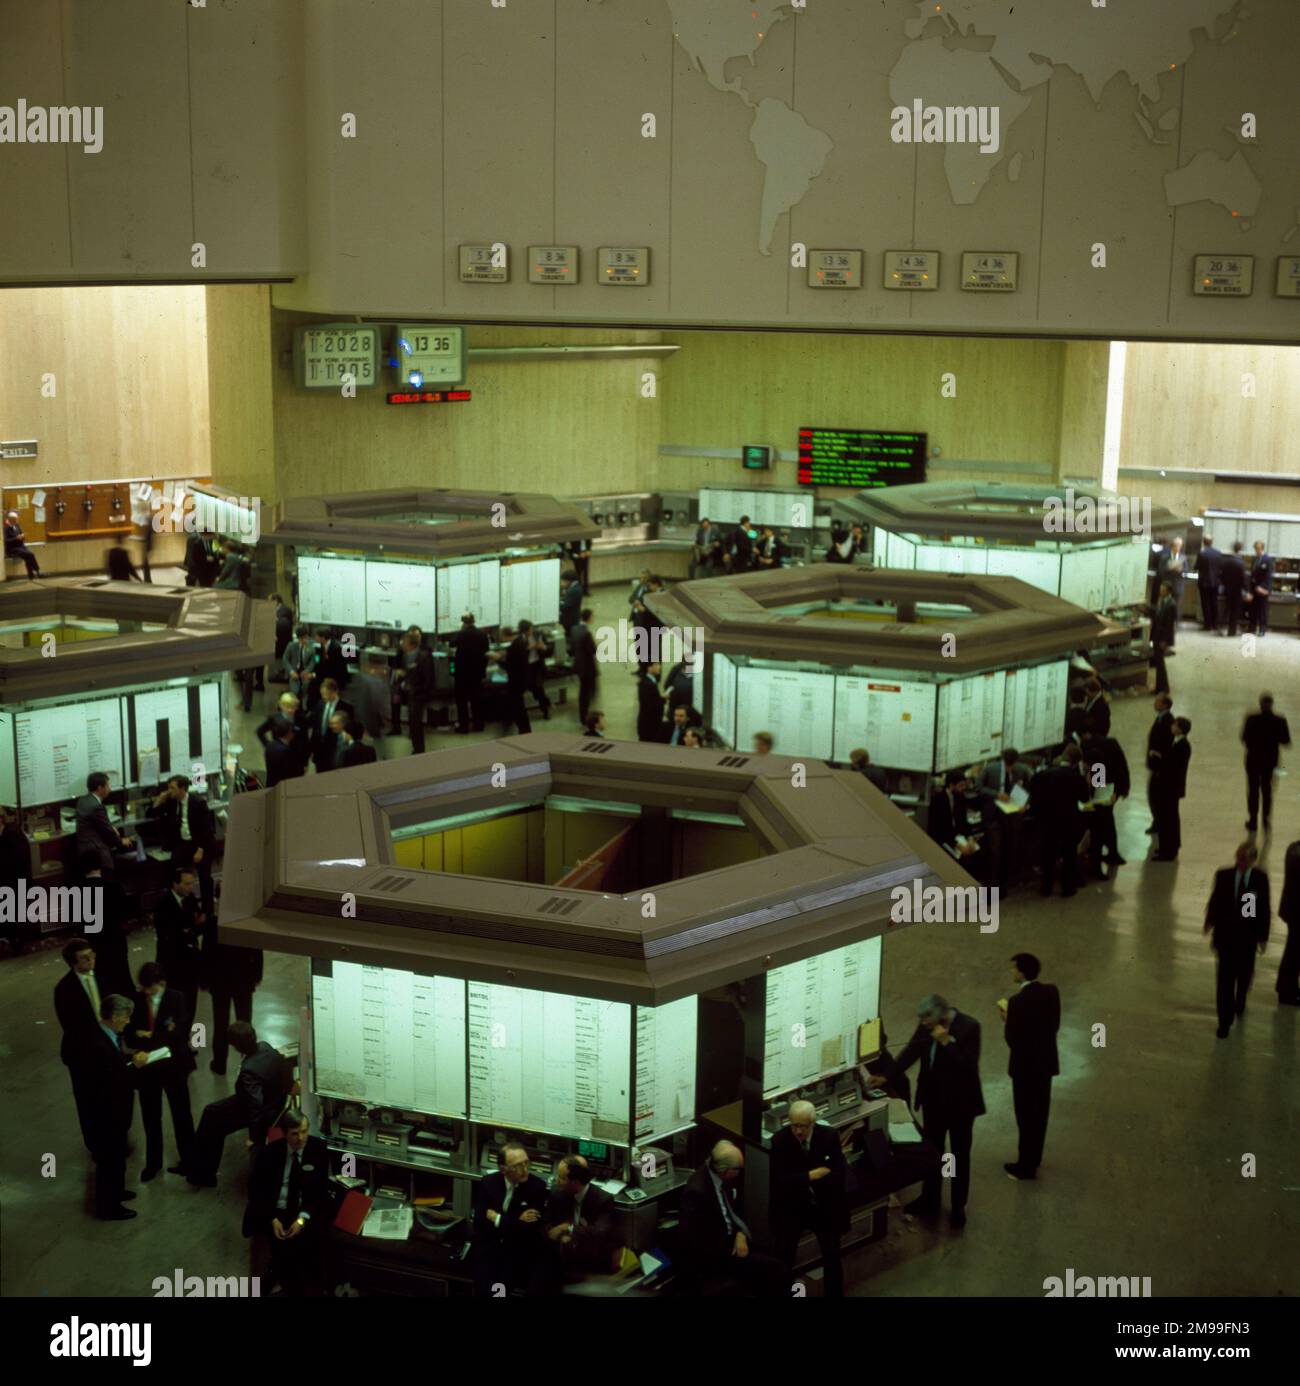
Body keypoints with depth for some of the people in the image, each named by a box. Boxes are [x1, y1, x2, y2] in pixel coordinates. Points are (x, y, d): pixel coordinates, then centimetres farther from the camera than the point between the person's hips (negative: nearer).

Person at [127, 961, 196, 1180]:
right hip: (147, 1066, 2)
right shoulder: (136, 1000, -8)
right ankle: (153, 1162, 31)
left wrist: (150, 1037, -21)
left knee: (181, 1115, 13)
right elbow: (129, 1037, -9)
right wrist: (161, 1038, -24)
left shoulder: (176, 999, -14)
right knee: (150, 1117, 14)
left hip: (173, 1065, -2)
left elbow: (179, 1033, -22)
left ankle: (188, 1160, 28)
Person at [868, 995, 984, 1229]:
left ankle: (958, 1206, 28)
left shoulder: (969, 1027, -25)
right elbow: (911, 1052, -3)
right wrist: (886, 1076, -10)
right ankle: (929, 1199, 38)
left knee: (959, 1156, 12)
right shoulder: (927, 1025, -9)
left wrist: (946, 1042, -34)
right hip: (933, 1099, 5)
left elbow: (969, 1065, -28)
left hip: (960, 1102, -5)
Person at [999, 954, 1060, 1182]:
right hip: (1046, 1061, 7)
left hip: (1026, 1065, -7)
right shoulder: (1051, 991, -5)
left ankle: (1026, 1166, 19)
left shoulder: (1018, 1001, -27)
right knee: (1040, 1113, 21)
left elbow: (1011, 1039, -22)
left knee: (1026, 1116, 7)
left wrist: (1006, 1019, -5)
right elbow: (1054, 1025, 5)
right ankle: (1034, 1157, 36)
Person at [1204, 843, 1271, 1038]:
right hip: (1226, 934, -1)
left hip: (1248, 936, 1)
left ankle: (1240, 1003, 49)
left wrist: (1263, 936, -1)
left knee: (1244, 975, 18)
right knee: (1225, 978, -1)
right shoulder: (1223, 875, -8)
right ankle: (1225, 1021, 8)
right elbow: (1214, 901, 0)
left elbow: (1264, 908, -3)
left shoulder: (1260, 878, -9)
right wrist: (1210, 921, -11)